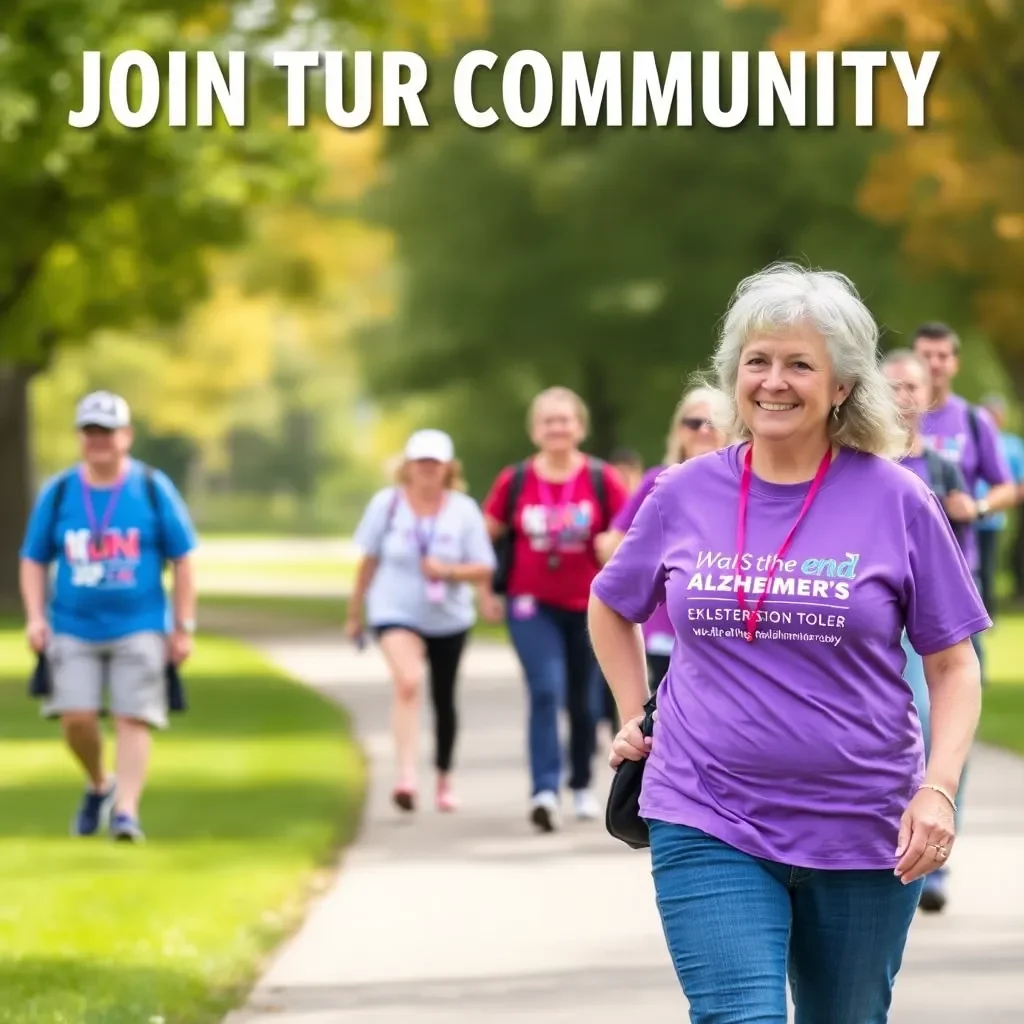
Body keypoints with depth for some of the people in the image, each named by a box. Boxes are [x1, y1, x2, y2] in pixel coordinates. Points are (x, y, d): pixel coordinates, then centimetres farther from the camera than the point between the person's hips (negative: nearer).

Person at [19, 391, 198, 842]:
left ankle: (126, 810, -12)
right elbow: (34, 560, 11)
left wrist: (184, 627, 0)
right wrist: (35, 616, -3)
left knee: (133, 719, -10)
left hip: (139, 629, -1)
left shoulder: (153, 489, 2)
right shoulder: (57, 493, 6)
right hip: (73, 630, 1)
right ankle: (99, 784, 19)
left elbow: (182, 559, 5)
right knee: (76, 717, -8)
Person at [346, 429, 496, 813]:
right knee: (408, 682, -27)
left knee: (443, 699, 14)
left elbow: (484, 569, -4)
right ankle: (406, 775, -34)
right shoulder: (387, 504, -5)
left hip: (449, 619, 2)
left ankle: (444, 778, 34)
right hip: (395, 613, -2)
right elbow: (369, 561, 4)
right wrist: (355, 613, 9)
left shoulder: (463, 510, -5)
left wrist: (448, 571, -24)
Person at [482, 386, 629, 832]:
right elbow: (487, 536, 9)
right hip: (532, 605, -1)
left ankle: (582, 786, 30)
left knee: (584, 702, 11)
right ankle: (545, 791, -23)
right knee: (546, 691, -17)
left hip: (587, 606, 1)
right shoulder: (514, 482, -1)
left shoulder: (602, 480, -4)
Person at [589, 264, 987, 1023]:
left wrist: (940, 787, -13)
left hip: (862, 831, 0)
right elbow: (611, 607, 22)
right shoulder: (685, 496, 2)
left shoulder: (894, 499, -3)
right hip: (708, 825, 0)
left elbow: (954, 666, 0)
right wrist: (635, 719, 13)